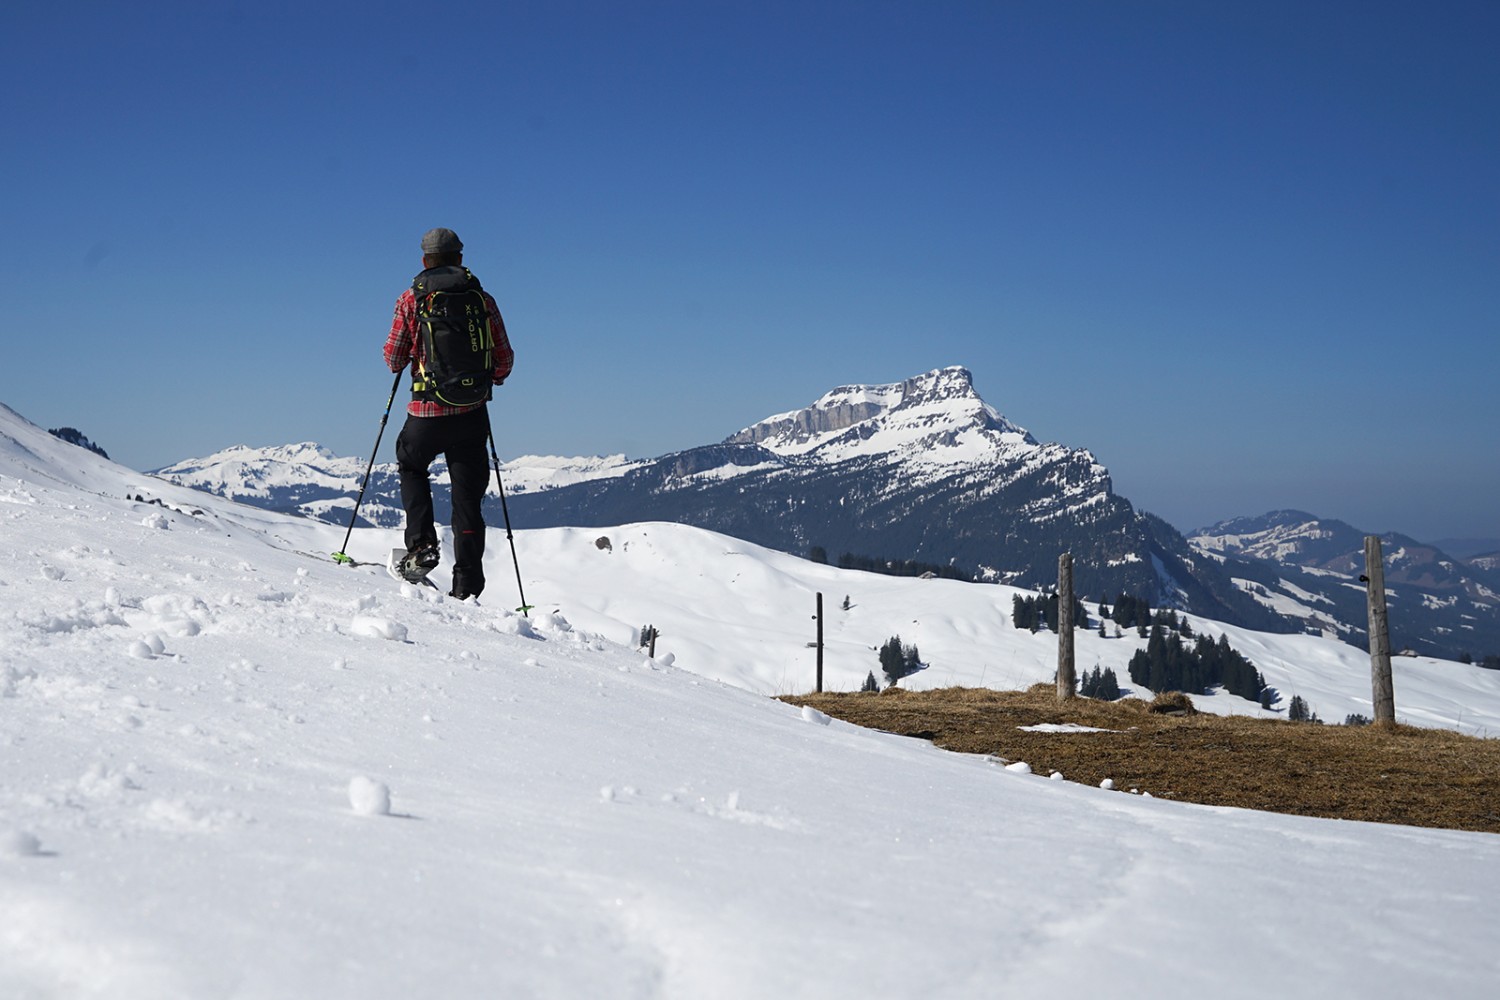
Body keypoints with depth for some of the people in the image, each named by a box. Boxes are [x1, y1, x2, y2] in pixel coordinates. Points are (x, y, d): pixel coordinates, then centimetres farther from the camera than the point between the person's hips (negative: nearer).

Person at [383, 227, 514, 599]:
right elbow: (504, 359, 4)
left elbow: (394, 359, 1)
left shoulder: (410, 299, -1)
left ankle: (421, 544, 10)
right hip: (472, 413, 1)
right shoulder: (483, 299, 3)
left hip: (428, 412, -1)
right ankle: (467, 586, 5)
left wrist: (400, 360, 25)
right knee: (467, 496, 7)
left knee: (411, 466, 27)